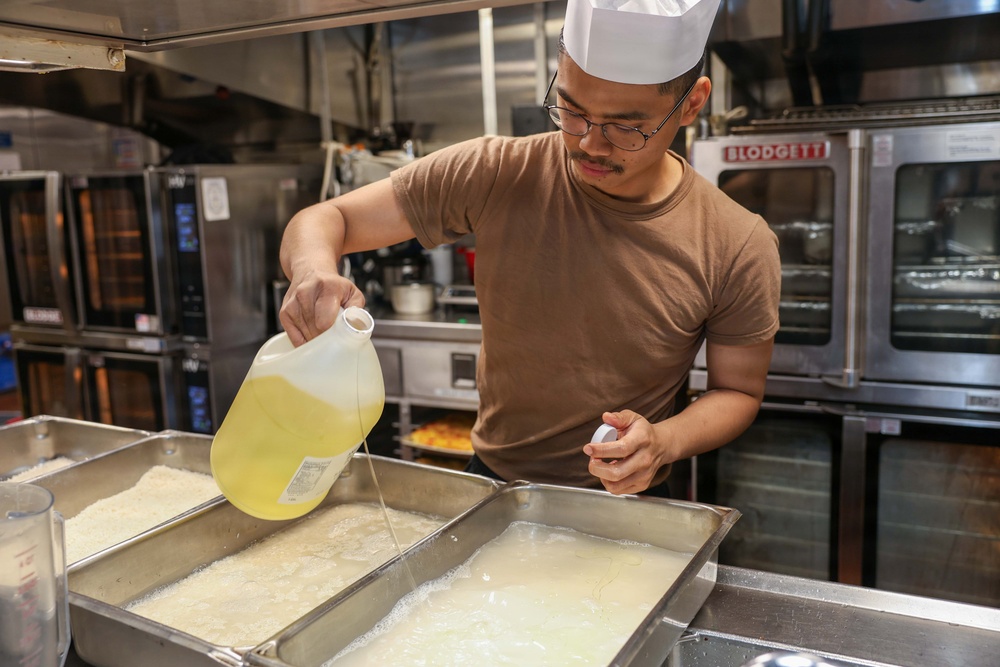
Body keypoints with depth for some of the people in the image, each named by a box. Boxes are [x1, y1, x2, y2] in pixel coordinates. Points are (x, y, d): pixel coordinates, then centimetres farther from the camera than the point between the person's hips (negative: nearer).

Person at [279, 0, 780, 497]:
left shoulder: (738, 248, -15)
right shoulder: (493, 175, -15)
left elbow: (738, 391, -1)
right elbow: (325, 219, -9)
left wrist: (663, 441, -23)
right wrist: (314, 270, -33)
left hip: (626, 501, 0)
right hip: (492, 480, 1)